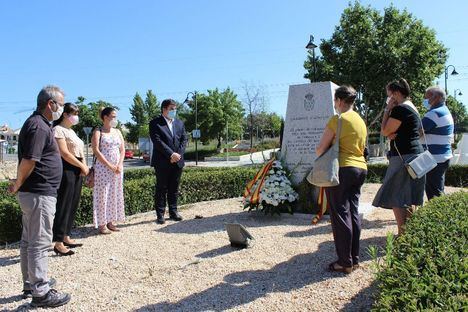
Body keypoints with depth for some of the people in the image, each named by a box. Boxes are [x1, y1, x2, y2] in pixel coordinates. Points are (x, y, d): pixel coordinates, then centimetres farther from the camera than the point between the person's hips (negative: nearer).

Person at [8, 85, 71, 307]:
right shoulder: (39, 127, -18)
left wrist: (19, 184, 13)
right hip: (40, 194, -10)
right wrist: (18, 185, -10)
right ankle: (40, 292, 7)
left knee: (29, 241, 17)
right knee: (40, 243, -2)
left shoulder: (37, 123, 14)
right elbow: (28, 161, -24)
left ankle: (31, 283, 31)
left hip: (34, 192, 10)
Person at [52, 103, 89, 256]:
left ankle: (66, 237, 23)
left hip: (77, 171, 9)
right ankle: (58, 243, 0)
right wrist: (82, 166, -11)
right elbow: (65, 153, -17)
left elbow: (80, 151, 19)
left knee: (73, 205, 12)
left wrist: (84, 166, 1)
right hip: (67, 170, -9)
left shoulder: (71, 131, 20)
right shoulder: (58, 129, -8)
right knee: (64, 206, -6)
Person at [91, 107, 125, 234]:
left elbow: (122, 149, 10)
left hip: (117, 168, 6)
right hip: (103, 168, -6)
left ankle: (110, 221, 17)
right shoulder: (98, 132, -3)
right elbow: (96, 151, -12)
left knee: (115, 194, 7)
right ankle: (101, 224, 4)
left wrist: (119, 165, -6)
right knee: (103, 194, -3)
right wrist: (110, 165, -16)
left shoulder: (117, 132, 14)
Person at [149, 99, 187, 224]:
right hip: (162, 162, -5)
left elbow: (184, 140, 9)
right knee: (161, 189, 2)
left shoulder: (179, 123, 14)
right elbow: (157, 141, -14)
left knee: (174, 189, 11)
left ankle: (173, 212, 20)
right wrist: (171, 154, -19)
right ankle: (160, 214, 9)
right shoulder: (155, 123, -4)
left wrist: (178, 154, -7)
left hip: (177, 161, 5)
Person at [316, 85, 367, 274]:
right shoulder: (361, 121, 15)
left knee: (340, 214, -2)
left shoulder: (337, 120, -10)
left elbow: (321, 149, -10)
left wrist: (319, 155, 9)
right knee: (353, 212, 12)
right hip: (360, 168, 8)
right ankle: (355, 258, 19)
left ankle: (345, 262, 3)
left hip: (342, 169, -8)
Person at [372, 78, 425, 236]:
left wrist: (387, 110, -5)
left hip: (404, 157, -11)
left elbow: (385, 131, -10)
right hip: (415, 154, 11)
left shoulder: (400, 109, -14)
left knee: (396, 199, -6)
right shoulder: (412, 108, 19)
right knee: (409, 199, 16)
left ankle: (403, 234, -4)